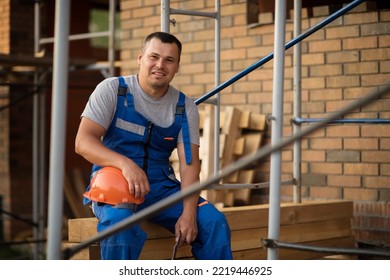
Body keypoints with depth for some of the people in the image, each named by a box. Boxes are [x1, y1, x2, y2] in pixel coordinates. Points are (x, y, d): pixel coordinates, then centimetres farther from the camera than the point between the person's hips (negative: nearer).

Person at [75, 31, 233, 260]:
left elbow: (190, 164, -3)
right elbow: (83, 142, -13)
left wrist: (188, 213, -20)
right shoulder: (112, 90, -3)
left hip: (162, 188, 3)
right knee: (120, 222, -37)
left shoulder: (185, 107, 5)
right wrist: (125, 163, -32)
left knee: (214, 222, -18)